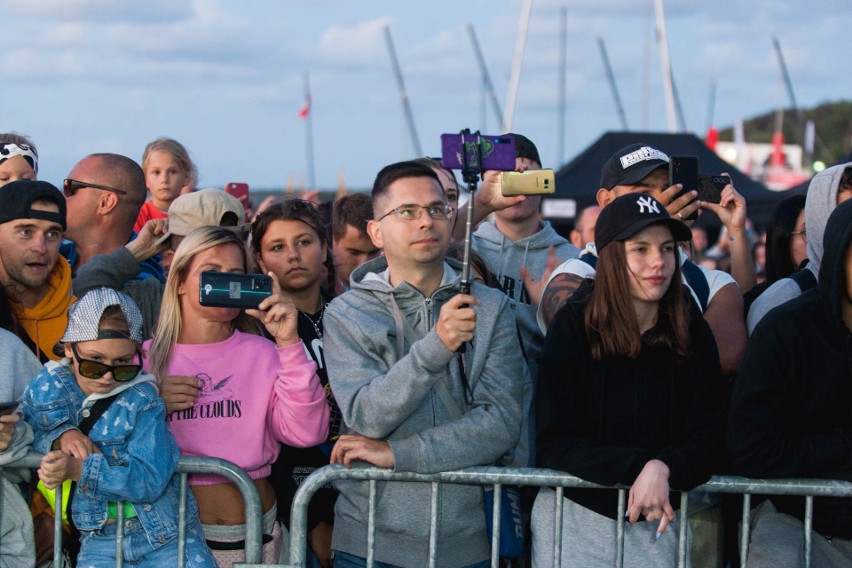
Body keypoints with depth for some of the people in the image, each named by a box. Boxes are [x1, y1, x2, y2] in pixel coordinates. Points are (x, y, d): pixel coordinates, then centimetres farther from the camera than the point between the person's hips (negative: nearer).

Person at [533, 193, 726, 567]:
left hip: (659, 521, 2)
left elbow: (707, 439, -6)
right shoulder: (573, 326, -11)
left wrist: (663, 469, -26)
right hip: (575, 512, -2)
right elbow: (555, 442, -13)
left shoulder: (694, 336, -3)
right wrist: (638, 466, -24)